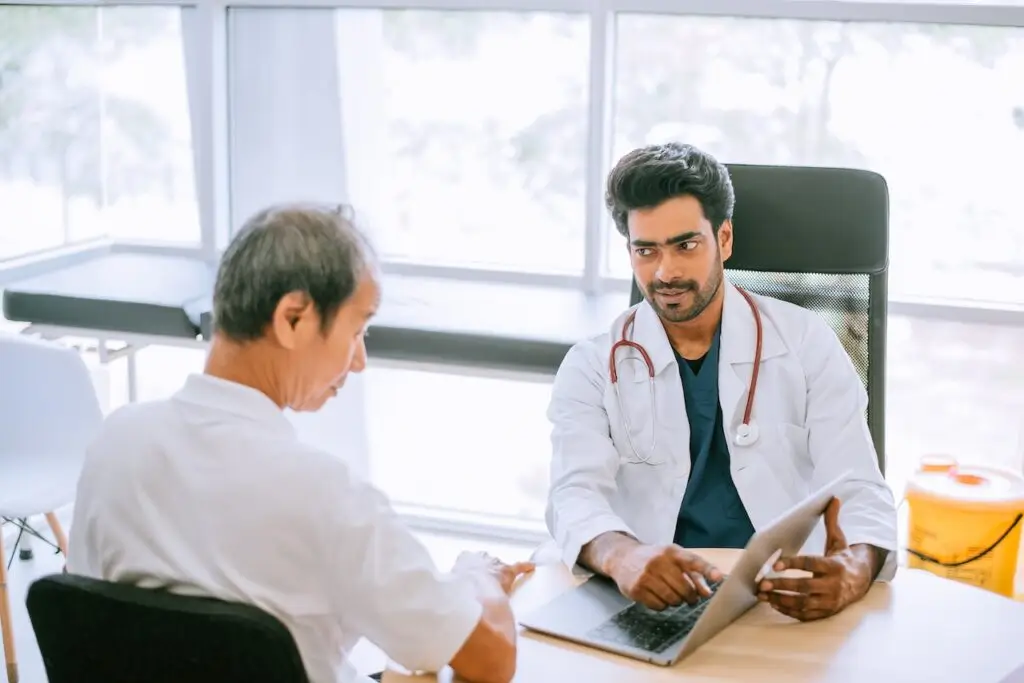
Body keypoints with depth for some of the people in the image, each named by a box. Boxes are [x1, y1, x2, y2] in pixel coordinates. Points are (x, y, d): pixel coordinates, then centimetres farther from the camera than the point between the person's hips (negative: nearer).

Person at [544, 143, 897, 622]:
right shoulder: (592, 368, 6)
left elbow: (859, 492, -1)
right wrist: (621, 556, -35)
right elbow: (576, 496, -10)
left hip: (787, 603, 1)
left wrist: (855, 570, -26)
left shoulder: (805, 341, 7)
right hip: (653, 601, 0)